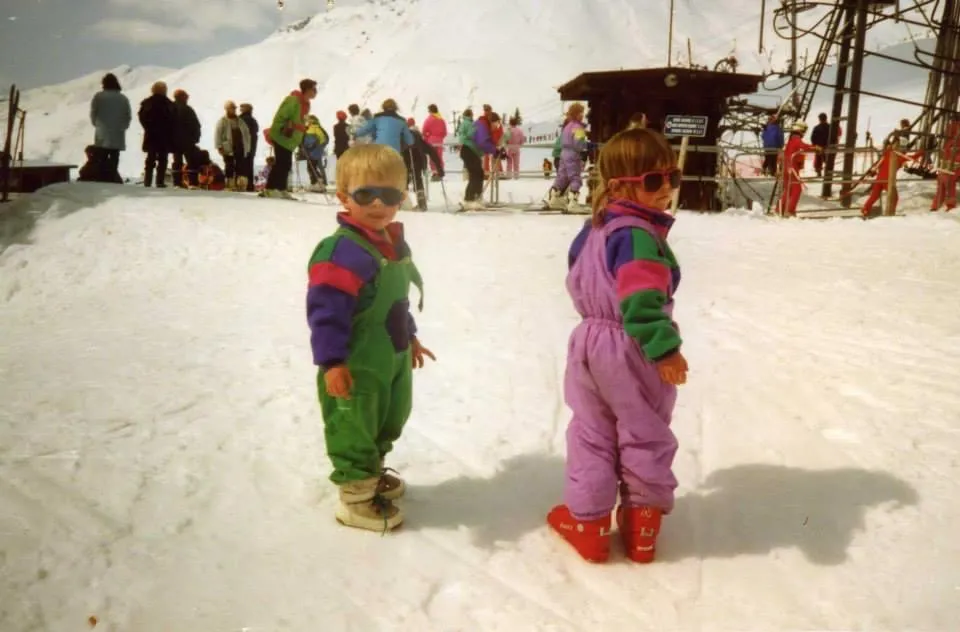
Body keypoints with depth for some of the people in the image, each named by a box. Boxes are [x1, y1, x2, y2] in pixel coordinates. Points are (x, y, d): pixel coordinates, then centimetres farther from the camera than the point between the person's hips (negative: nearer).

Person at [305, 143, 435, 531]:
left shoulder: (394, 243, 7)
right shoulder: (341, 250, -24)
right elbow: (326, 311, -26)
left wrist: (410, 337, 26)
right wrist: (331, 360, -27)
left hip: (393, 359, 10)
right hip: (356, 367, -10)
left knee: (388, 423, 25)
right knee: (354, 430, 5)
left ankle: (372, 472, 45)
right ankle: (356, 498, 19)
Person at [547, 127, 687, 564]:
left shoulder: (593, 227, 7)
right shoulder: (639, 235, -23)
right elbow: (641, 301, -34)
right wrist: (665, 348, -30)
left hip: (591, 341, 7)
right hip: (633, 352, -7)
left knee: (591, 434, 17)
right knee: (645, 438, 12)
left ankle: (587, 522, 26)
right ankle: (641, 525, 25)